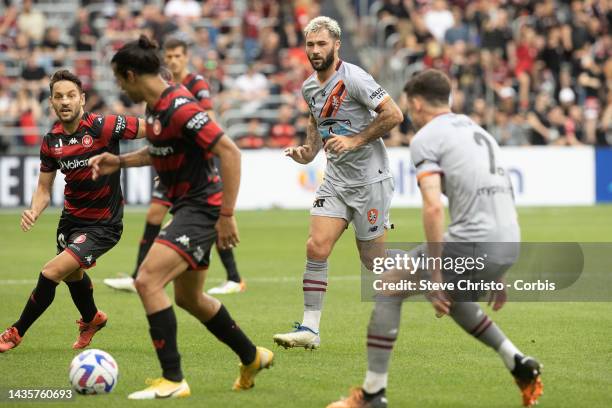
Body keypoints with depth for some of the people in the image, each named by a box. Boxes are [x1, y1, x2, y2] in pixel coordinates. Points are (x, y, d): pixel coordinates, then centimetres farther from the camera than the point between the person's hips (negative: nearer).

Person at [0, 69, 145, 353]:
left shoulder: (103, 127, -22)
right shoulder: (51, 141, -4)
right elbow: (44, 187, 5)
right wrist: (34, 212, -14)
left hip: (103, 224, -7)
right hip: (71, 217, 7)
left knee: (51, 274, -17)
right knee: (73, 275, 28)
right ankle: (92, 319, 60)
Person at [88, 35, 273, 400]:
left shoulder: (179, 108, -22)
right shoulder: (156, 106, 8)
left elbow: (230, 152, -25)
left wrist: (227, 215, -25)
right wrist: (120, 161, 13)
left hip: (201, 208, -11)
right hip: (187, 207, 11)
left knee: (148, 281, -20)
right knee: (189, 298, 22)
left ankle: (173, 380, -16)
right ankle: (252, 357, 40)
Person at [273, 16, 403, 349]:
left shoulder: (353, 78, -15)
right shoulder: (309, 88, 8)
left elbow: (393, 114, -17)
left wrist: (355, 140, -20)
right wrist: (308, 152, 10)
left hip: (370, 179, -6)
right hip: (335, 179, 6)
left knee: (372, 258, -1)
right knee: (316, 248, -8)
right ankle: (310, 329, -6)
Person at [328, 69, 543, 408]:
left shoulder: (426, 138, -1)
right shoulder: (478, 132, 24)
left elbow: (433, 207, -15)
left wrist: (435, 276, -15)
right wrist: (496, 274, 30)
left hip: (472, 242, -8)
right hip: (508, 244, 8)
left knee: (388, 289, 7)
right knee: (453, 300, 34)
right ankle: (519, 365, 25)